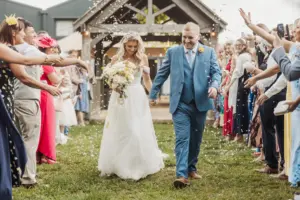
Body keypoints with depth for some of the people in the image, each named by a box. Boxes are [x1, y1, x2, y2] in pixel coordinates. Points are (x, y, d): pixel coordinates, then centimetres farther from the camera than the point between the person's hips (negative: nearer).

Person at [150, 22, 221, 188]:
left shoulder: (209, 52, 4)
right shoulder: (173, 52, 4)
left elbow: (216, 71, 2)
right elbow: (161, 74, 8)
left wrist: (214, 86, -19)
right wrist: (153, 94, 9)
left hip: (200, 103, 2)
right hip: (180, 104, -2)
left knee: (196, 139, 12)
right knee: (182, 138, -11)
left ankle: (191, 168, 28)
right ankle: (182, 175, -16)